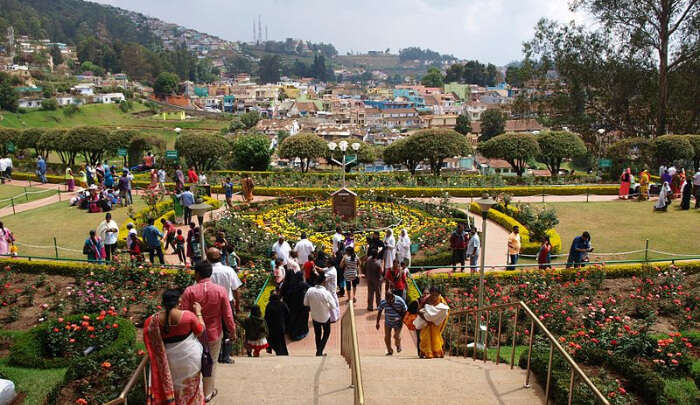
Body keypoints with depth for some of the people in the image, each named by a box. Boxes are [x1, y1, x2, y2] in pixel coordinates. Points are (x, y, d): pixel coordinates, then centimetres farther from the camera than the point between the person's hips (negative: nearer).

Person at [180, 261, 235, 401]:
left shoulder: (189, 291, -17)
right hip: (214, 333, 0)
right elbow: (227, 315, -9)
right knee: (211, 363, 18)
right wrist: (232, 330, 6)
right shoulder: (220, 290, -14)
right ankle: (208, 393, 31)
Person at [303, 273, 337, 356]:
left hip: (314, 316, 3)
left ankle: (318, 351, 34)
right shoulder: (326, 293, -29)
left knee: (317, 334, 22)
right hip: (325, 317, -3)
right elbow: (333, 306, -19)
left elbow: (305, 303, -4)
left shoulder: (310, 291, -18)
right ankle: (320, 350, 11)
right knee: (326, 333, 21)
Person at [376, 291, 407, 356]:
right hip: (388, 322, 2)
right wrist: (377, 322, 1)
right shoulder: (383, 302, -16)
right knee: (387, 337, -1)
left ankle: (398, 346, 24)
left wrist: (401, 319, -16)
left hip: (397, 322, -2)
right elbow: (379, 311, -1)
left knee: (397, 336, -11)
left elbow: (404, 311, -7)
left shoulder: (400, 301, -21)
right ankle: (389, 351, 24)